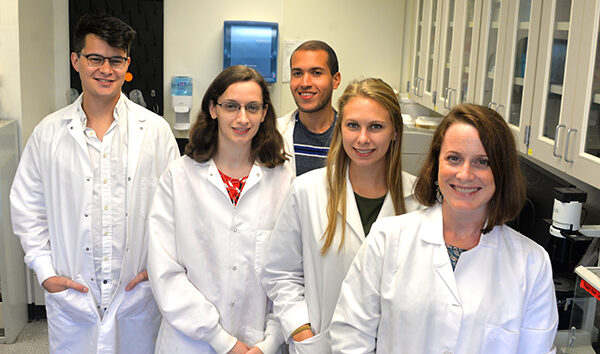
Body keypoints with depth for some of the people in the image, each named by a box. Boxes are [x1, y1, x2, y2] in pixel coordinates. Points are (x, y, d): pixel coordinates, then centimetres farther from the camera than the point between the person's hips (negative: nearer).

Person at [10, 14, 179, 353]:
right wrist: (45, 271, 0)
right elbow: (27, 207, 6)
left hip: (137, 291, 0)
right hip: (71, 296, 1)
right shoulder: (49, 133, 1)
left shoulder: (156, 129, -1)